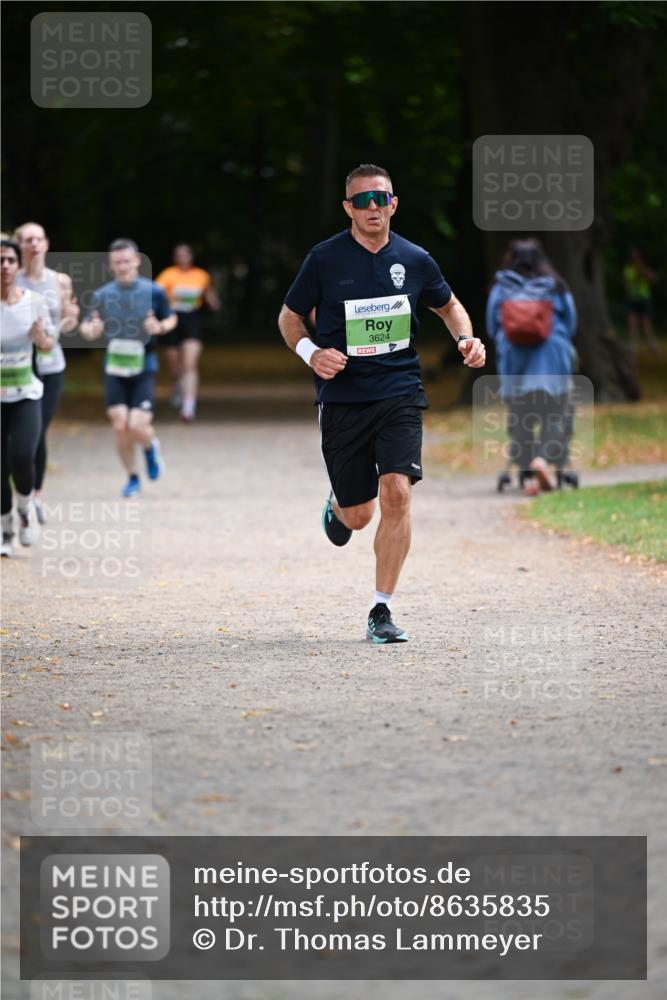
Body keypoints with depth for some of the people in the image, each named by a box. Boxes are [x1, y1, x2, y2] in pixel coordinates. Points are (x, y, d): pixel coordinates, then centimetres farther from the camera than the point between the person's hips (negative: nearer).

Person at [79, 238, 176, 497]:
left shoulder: (153, 291, -3)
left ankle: (151, 447, 24)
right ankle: (132, 478, 17)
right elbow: (87, 328, 6)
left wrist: (160, 328, -13)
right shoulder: (102, 295, 1)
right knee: (120, 427, -3)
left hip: (143, 368, -2)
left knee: (138, 427, -13)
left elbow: (171, 320, 10)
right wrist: (91, 329, -18)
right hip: (114, 369, 2)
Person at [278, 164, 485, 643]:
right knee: (359, 515, 4)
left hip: (399, 394, 1)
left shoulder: (414, 260, 3)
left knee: (397, 491, -18)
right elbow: (289, 316, 7)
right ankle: (337, 507, 45)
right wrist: (310, 351, -12)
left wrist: (467, 338, 2)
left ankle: (382, 611, -8)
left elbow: (448, 304, 21)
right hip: (343, 399, -1)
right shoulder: (325, 259, -4)